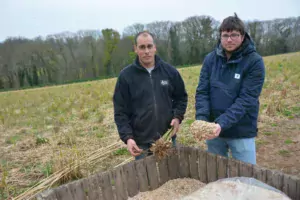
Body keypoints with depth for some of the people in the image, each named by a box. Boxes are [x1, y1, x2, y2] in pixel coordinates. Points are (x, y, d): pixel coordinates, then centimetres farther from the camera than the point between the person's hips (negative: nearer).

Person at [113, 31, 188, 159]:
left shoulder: (170, 71, 0)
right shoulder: (126, 75, -5)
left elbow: (181, 97, 12)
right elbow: (120, 111, -4)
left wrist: (178, 116, -5)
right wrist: (127, 137, -15)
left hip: (168, 139, 2)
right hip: (141, 143, -2)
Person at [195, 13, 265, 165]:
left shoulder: (254, 61, -11)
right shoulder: (210, 59, -1)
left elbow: (246, 99, -18)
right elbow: (202, 91, -5)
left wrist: (222, 123, -29)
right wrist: (201, 119, -21)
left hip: (242, 132, -3)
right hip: (213, 129, 3)